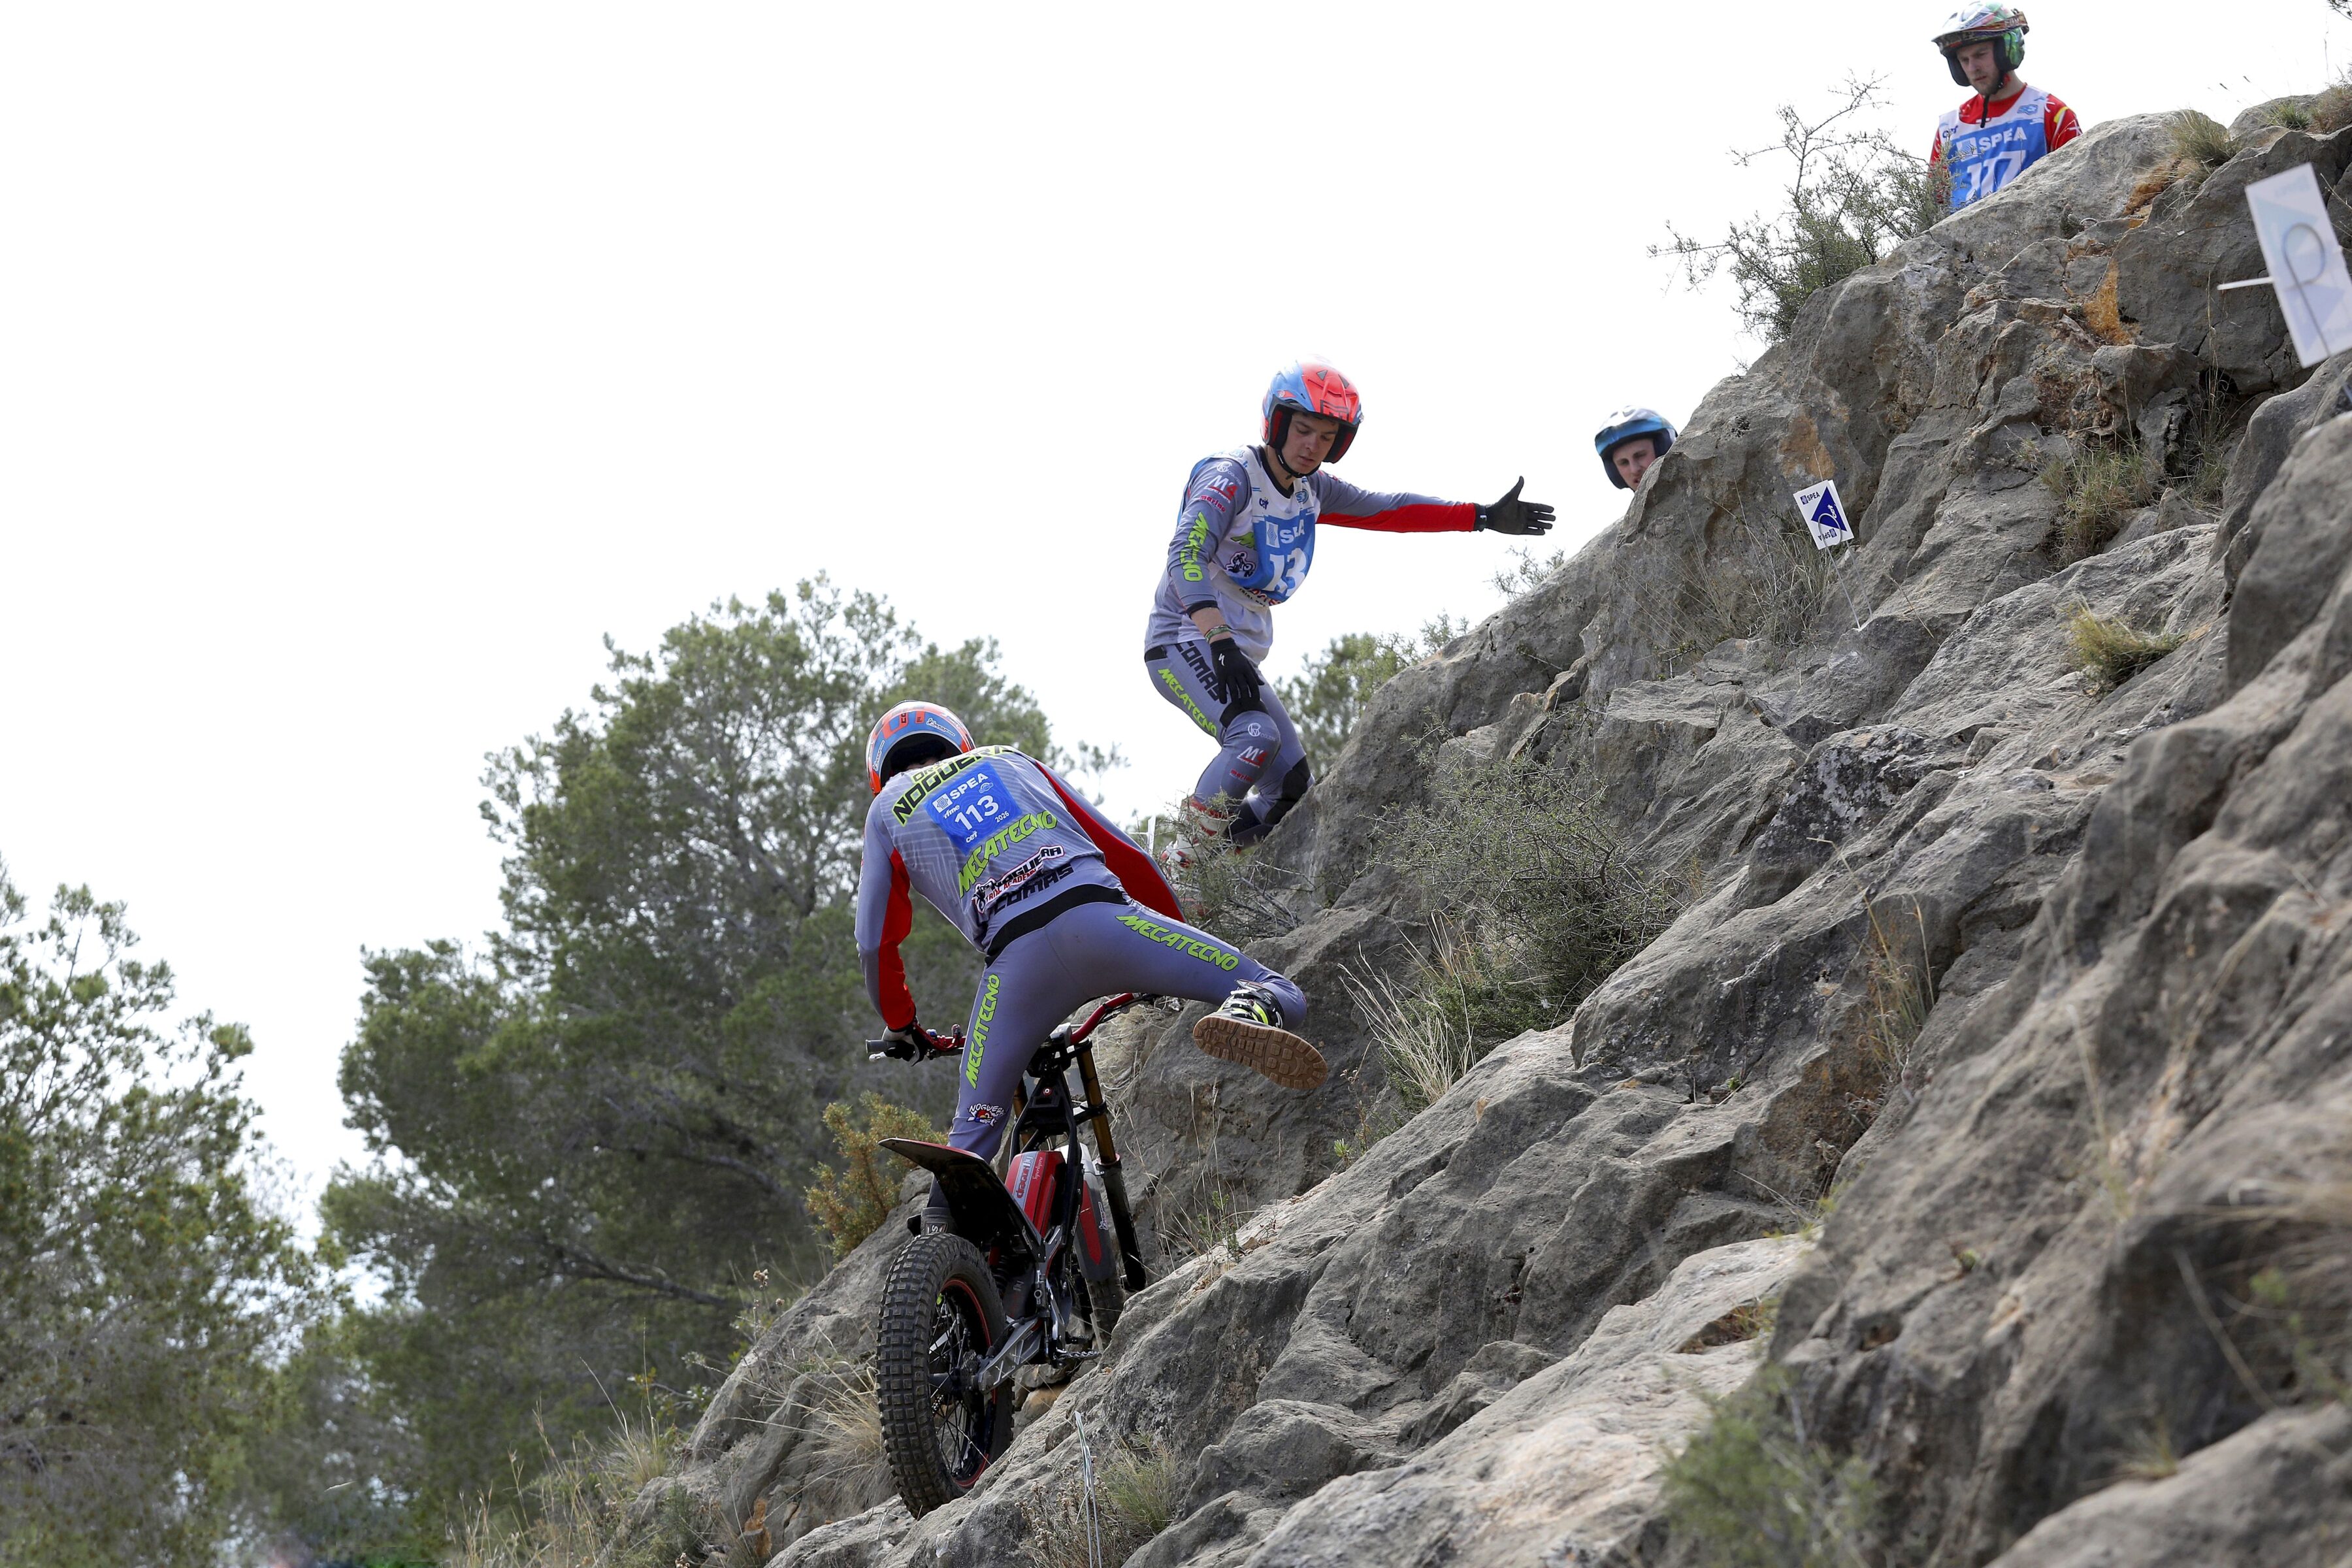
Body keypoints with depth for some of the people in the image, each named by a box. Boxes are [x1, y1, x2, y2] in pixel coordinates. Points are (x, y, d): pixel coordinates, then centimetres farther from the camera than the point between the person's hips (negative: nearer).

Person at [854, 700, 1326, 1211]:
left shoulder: (887, 811, 28)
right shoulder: (1011, 762, 33)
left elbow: (876, 944, 22)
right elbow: (1126, 855, 31)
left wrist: (902, 1028, 39)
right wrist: (1174, 933, 43)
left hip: (1016, 957, -1)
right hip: (1099, 916, 1)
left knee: (973, 1137, 16)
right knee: (1284, 1001, 3)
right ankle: (1251, 1011, -31)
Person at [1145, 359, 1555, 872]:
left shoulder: (1311, 489, 10)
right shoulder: (1231, 477, -16)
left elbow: (1387, 510, 13)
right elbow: (1186, 557, -28)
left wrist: (1484, 517, 6)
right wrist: (1221, 643, -39)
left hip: (1239, 655, 9)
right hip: (1185, 643, -9)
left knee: (1292, 788, 1)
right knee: (1255, 734, -31)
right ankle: (1175, 872, -22)